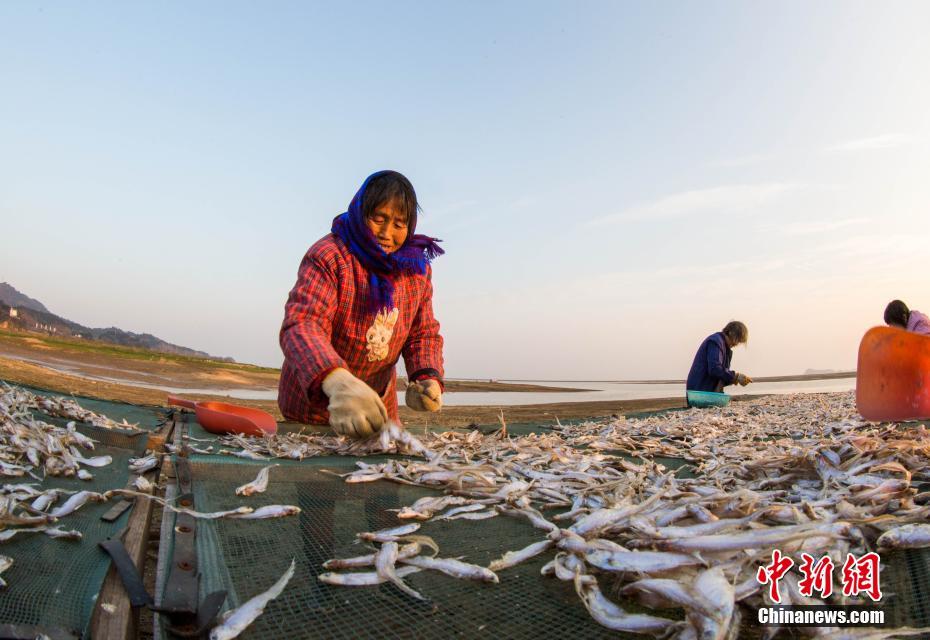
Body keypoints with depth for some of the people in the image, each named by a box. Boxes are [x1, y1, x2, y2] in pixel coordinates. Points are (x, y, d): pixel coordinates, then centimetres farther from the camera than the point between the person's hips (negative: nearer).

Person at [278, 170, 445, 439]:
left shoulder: (418, 269, -4)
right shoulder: (327, 256, -22)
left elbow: (423, 334, 0)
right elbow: (301, 325, -34)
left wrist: (428, 378, -23)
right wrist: (337, 383, -54)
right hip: (313, 399, -4)